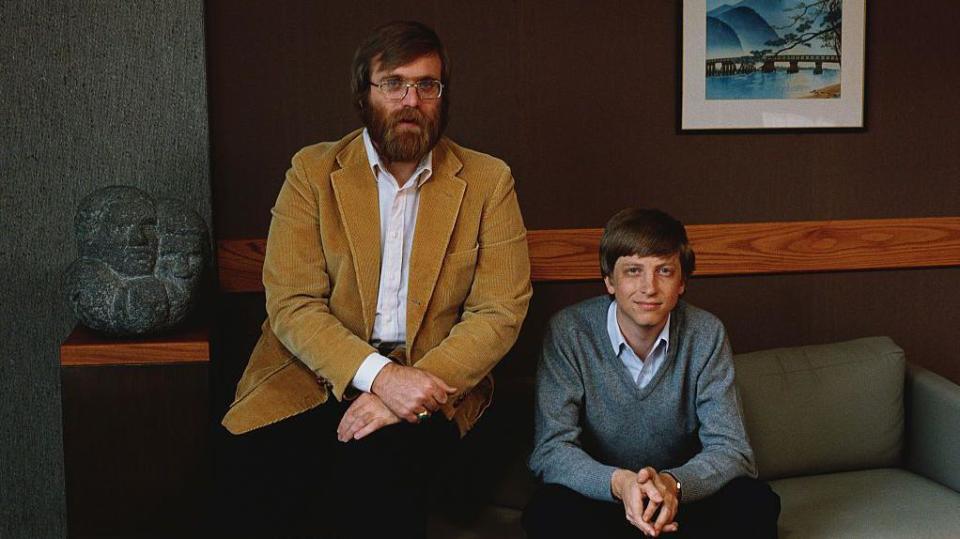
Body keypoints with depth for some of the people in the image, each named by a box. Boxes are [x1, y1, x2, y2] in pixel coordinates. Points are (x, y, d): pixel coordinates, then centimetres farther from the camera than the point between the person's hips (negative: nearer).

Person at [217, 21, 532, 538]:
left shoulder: (488, 181, 4)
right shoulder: (313, 171, 3)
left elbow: (499, 312, -2)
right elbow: (291, 304, -5)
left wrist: (414, 385, -17)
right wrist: (379, 375, -20)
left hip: (432, 378, -1)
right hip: (316, 375, 1)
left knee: (376, 480, -31)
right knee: (258, 495, -24)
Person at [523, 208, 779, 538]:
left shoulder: (706, 334, -8)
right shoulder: (569, 332, -13)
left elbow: (732, 450, -13)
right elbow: (550, 451, -17)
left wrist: (673, 483, -36)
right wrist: (618, 482, -38)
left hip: (683, 496, 2)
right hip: (599, 496, -1)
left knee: (755, 502, -26)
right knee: (549, 511, -33)